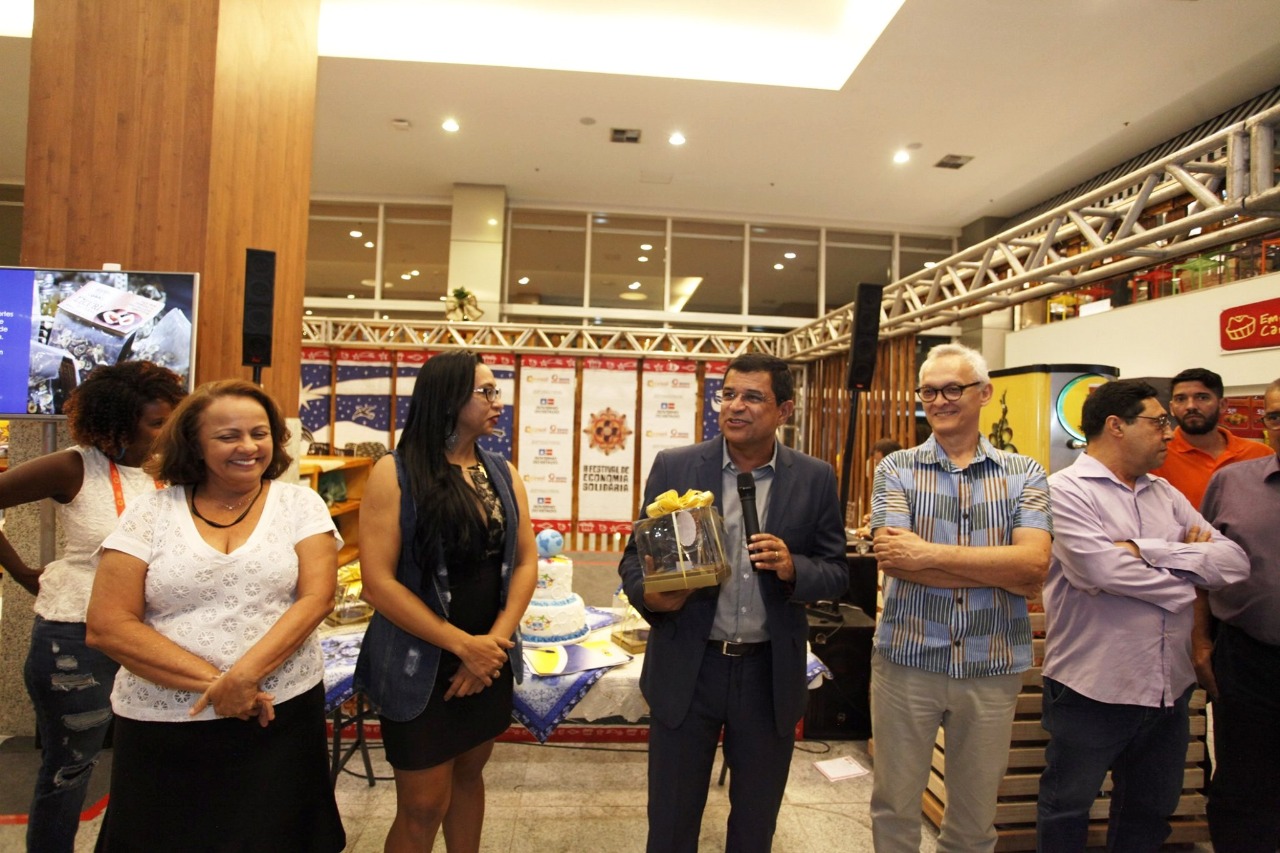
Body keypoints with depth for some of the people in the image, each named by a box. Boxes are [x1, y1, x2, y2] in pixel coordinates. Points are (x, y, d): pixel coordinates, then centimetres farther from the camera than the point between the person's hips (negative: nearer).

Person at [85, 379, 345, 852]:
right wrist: (214, 682, -15)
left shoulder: (301, 504, -1)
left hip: (280, 714, 0)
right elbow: (108, 626, -7)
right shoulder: (149, 512, -1)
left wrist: (246, 674, -22)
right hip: (163, 724, 0)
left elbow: (316, 597, -9)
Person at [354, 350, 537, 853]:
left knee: (469, 774, 20)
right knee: (423, 805, 8)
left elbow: (526, 562, 2)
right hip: (422, 666, -4)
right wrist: (462, 644, -18)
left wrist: (494, 641, -11)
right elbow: (378, 582, -16)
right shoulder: (396, 473, -12)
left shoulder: (503, 473, 3)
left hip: (490, 660, 5)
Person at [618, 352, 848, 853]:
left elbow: (836, 573, 1)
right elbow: (636, 557, 1)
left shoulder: (815, 480, -2)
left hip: (771, 674, 1)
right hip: (687, 667, -1)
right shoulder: (674, 467, -4)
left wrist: (791, 567, -20)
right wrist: (649, 594, -21)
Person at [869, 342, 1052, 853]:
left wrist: (930, 553, -19)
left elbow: (1035, 562, -14)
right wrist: (1004, 569, -15)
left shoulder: (1024, 474, 2)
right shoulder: (896, 469, -1)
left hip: (994, 667, 1)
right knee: (894, 808, 15)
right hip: (906, 661, -1)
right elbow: (893, 560, -15)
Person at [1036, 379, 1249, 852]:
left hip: (1169, 687, 7)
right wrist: (1183, 581, -9)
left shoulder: (1165, 494, 8)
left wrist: (1145, 550, -18)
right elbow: (1101, 570, -27)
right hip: (1092, 689, -7)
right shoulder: (1065, 490, -14)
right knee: (1067, 811, 12)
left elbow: (1234, 561, -3)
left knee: (1151, 812, 24)